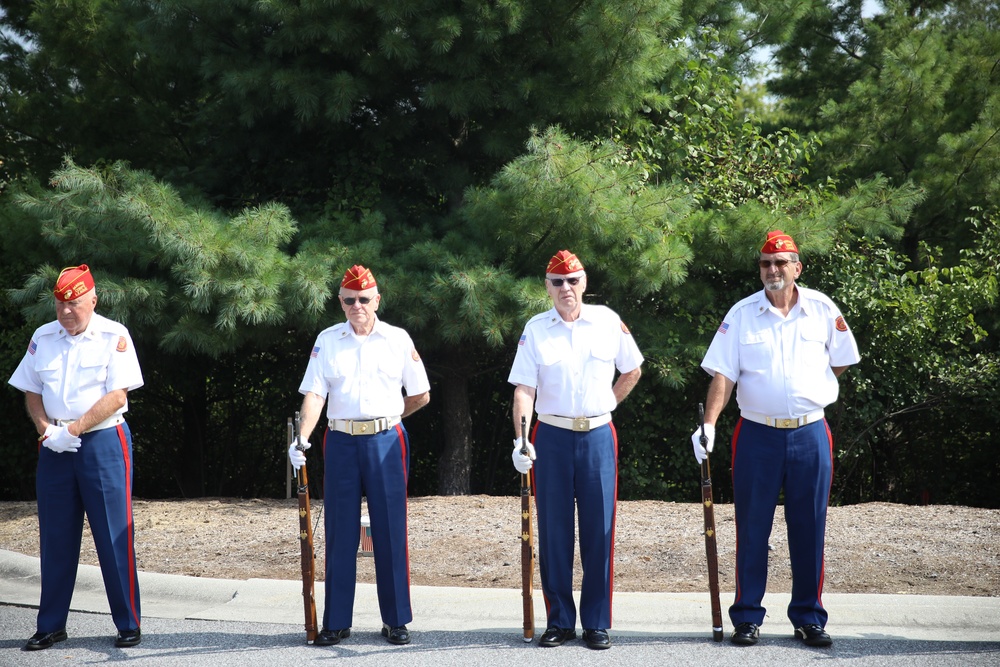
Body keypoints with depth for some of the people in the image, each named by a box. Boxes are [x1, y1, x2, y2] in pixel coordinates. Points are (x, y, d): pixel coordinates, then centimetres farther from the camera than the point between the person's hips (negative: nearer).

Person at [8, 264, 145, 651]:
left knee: (114, 537, -3)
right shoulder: (43, 338, 10)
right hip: (54, 447, 4)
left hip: (103, 442, -4)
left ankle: (128, 625, 4)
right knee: (55, 539, 8)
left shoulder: (114, 336, -4)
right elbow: (31, 392, 13)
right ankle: (50, 626, 16)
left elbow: (117, 395, -11)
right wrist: (46, 430, -5)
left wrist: (73, 430, -15)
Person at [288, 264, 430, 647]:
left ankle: (396, 621, 10)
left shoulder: (398, 339, 3)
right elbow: (314, 393, -4)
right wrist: (303, 438, -17)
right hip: (341, 443, 1)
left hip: (387, 442, -1)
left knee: (391, 533, 1)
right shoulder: (327, 340, 5)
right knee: (340, 535, 4)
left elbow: (421, 395, 10)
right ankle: (336, 622, 11)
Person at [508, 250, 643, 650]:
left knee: (599, 530, 1)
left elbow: (632, 370, 17)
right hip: (551, 437, 0)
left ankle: (596, 624, 9)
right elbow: (523, 389, -7)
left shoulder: (608, 322, 3)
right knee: (553, 531, 3)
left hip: (598, 436, 0)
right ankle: (559, 621, 13)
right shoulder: (535, 329, 0)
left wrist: (608, 403, 8)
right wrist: (520, 440, -19)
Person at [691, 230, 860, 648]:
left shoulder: (822, 309, 2)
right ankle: (746, 618, 11)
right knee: (752, 529, 3)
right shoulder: (741, 314, -1)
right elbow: (723, 374, -7)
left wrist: (809, 393, 11)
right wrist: (709, 425, -17)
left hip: (810, 434, 1)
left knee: (809, 529, 5)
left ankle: (808, 618, 16)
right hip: (757, 434, -1)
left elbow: (841, 361, 16)